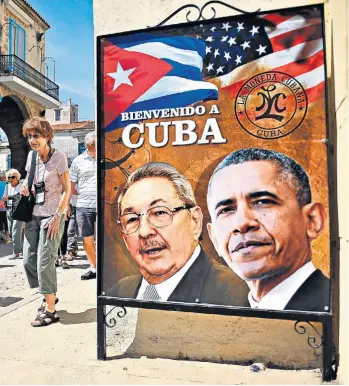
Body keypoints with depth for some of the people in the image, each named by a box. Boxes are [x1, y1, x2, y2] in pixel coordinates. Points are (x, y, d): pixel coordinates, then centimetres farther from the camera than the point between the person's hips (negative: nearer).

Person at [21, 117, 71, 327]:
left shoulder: (58, 157, -12)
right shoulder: (31, 156, 5)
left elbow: (67, 190, -12)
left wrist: (57, 217, -16)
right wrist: (26, 186, -2)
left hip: (52, 215, -7)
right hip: (33, 214, 7)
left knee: (45, 262, -6)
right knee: (29, 259, 8)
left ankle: (50, 310, 8)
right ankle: (49, 296, 30)